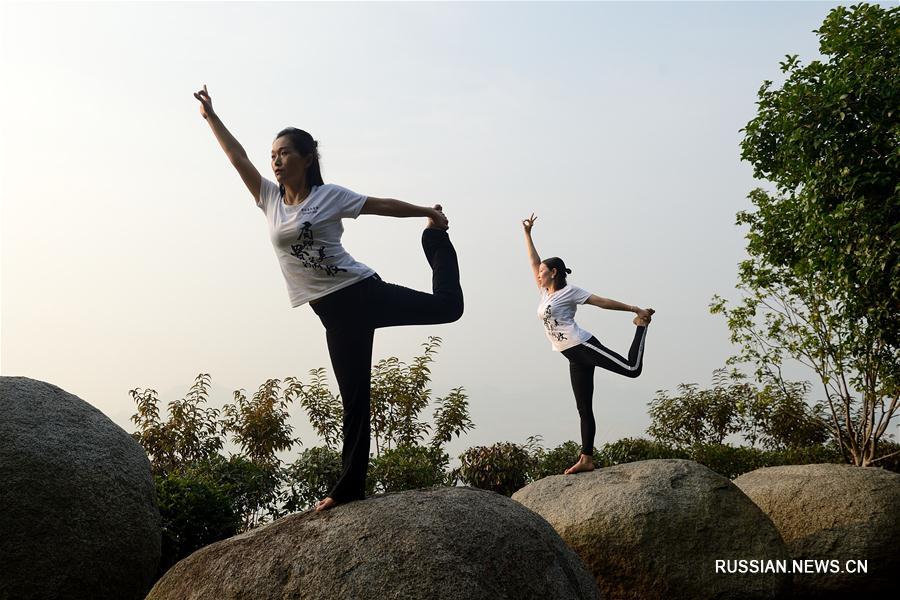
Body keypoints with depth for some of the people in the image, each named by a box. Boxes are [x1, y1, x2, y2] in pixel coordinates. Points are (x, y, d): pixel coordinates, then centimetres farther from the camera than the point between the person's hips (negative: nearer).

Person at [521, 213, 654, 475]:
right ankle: (586, 459, 3)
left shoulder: (569, 291, -1)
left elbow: (603, 302, -3)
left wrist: (635, 309, -5)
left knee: (632, 369, -17)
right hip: (574, 357, 7)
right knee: (584, 409, 4)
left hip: (583, 346, -7)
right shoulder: (545, 293, 19)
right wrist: (527, 234, 20)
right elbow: (534, 262, 23)